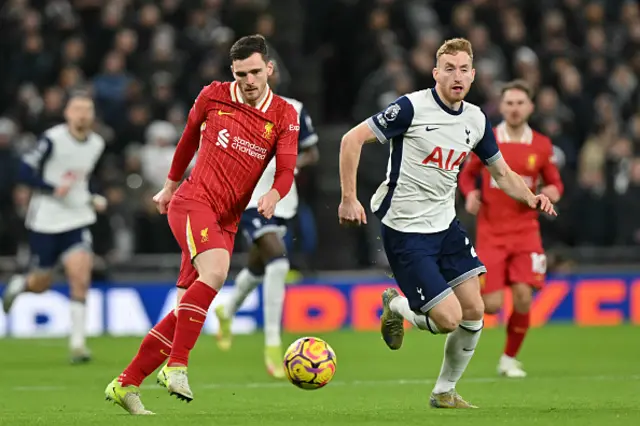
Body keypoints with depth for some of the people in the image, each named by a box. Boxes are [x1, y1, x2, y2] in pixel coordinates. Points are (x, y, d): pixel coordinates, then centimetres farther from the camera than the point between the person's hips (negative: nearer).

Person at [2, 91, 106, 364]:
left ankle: (77, 343, -11)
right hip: (45, 221, -3)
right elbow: (25, 172, -15)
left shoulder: (97, 144, 4)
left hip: (77, 219, 3)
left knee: (81, 278, -16)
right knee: (41, 284, 10)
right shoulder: (52, 139, -14)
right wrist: (54, 189, -27)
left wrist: (94, 198, 5)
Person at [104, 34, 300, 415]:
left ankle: (127, 385, 14)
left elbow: (286, 171, -4)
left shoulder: (284, 116, 3)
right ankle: (176, 365, -29)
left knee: (187, 310, 3)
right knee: (216, 270, -32)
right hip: (193, 202, -4)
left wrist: (274, 195, -27)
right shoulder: (214, 96, 0)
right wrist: (170, 184, 26)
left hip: (228, 221, 4)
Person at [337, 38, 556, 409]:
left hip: (446, 225, 7)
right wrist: (349, 199, -18)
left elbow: (502, 173, 15)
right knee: (448, 318, -13)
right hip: (406, 231, -7)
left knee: (474, 311, 0)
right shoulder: (413, 108, -15)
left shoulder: (476, 120, 4)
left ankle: (445, 392, 20)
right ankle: (396, 306, 20)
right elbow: (352, 139, -13)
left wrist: (530, 198, -5)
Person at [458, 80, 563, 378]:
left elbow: (554, 182, 12)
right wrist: (470, 194, -9)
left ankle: (509, 358, 10)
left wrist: (553, 191, -11)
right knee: (492, 305, -9)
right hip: (491, 233, -1)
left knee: (523, 298, -13)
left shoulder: (541, 146, 1)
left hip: (525, 230, 1)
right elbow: (467, 175, 11)